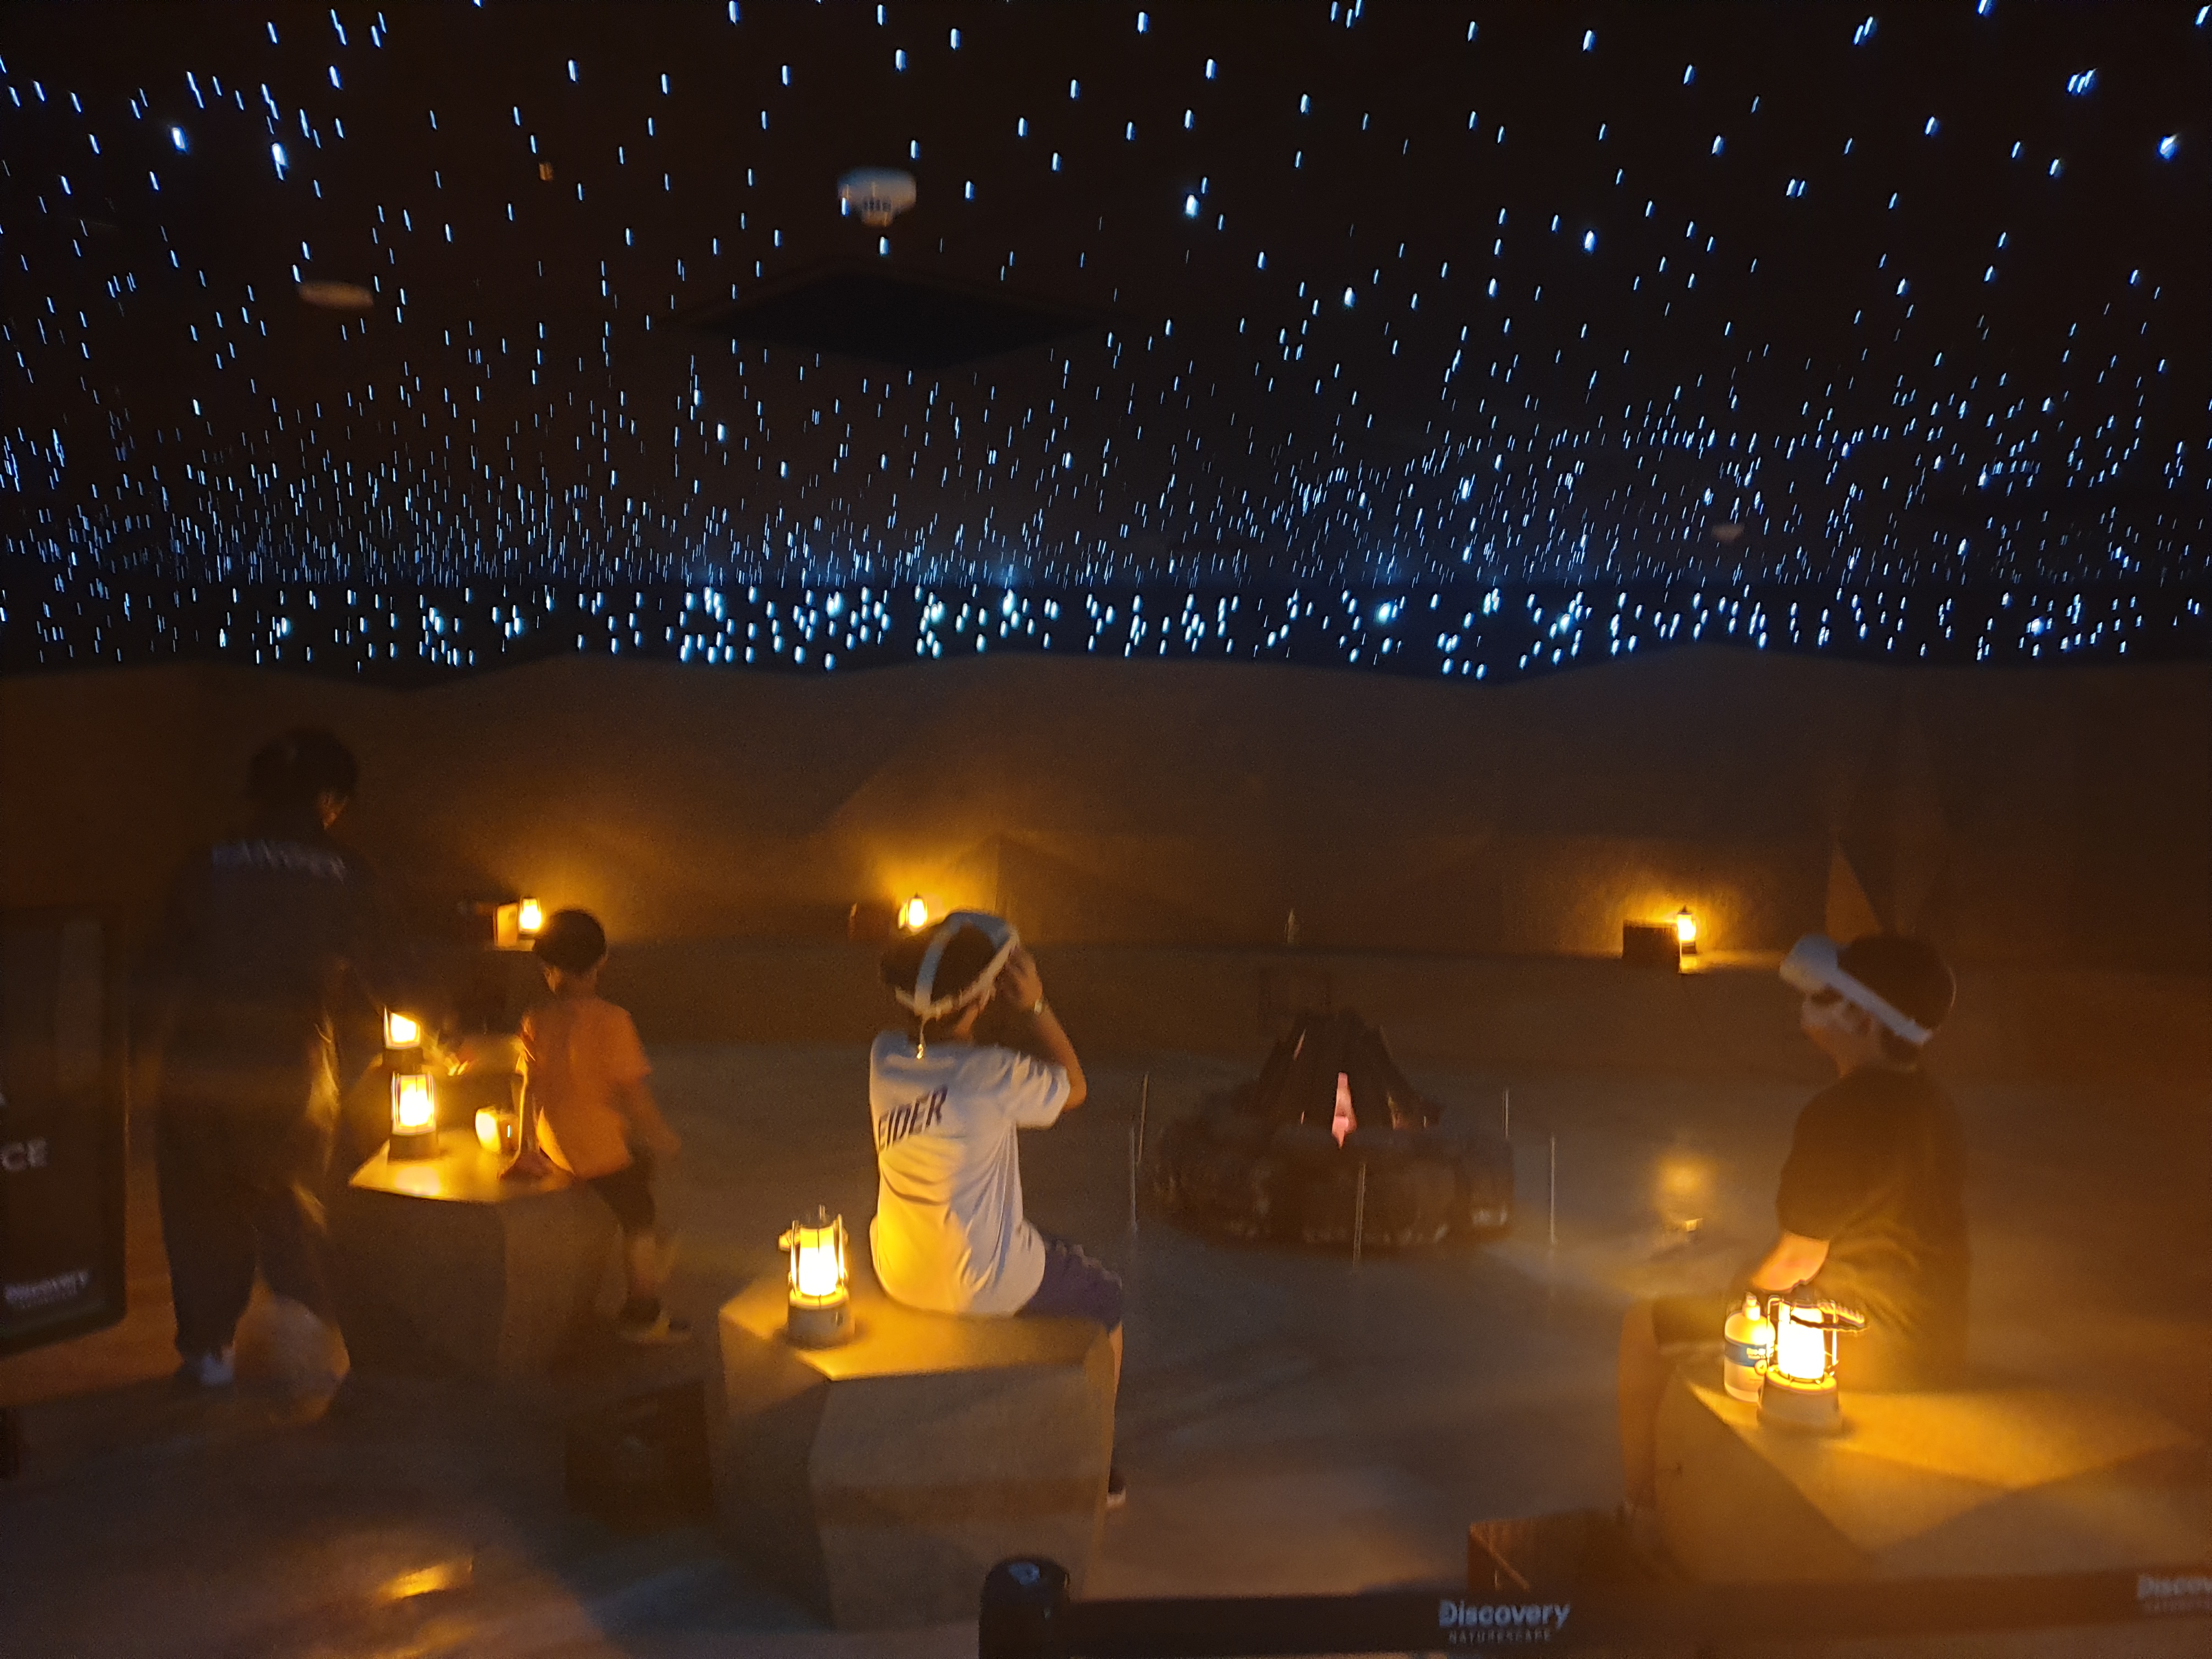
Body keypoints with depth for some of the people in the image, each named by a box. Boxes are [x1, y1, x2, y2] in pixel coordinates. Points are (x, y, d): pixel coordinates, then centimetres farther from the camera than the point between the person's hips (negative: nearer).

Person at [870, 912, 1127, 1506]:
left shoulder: (884, 1056, -11)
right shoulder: (994, 1076, -26)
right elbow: (1073, 1087, -6)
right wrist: (1036, 1006, -9)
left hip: (897, 1277, 5)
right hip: (984, 1287, -5)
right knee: (1103, 1299, 21)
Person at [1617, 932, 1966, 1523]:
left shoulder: (1842, 1110, -22)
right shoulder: (1932, 1103, 7)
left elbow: (1797, 1259, -18)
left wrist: (1740, 1294, 2)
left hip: (1868, 1351, -10)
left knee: (1646, 1326, 2)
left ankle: (1639, 1510, 10)